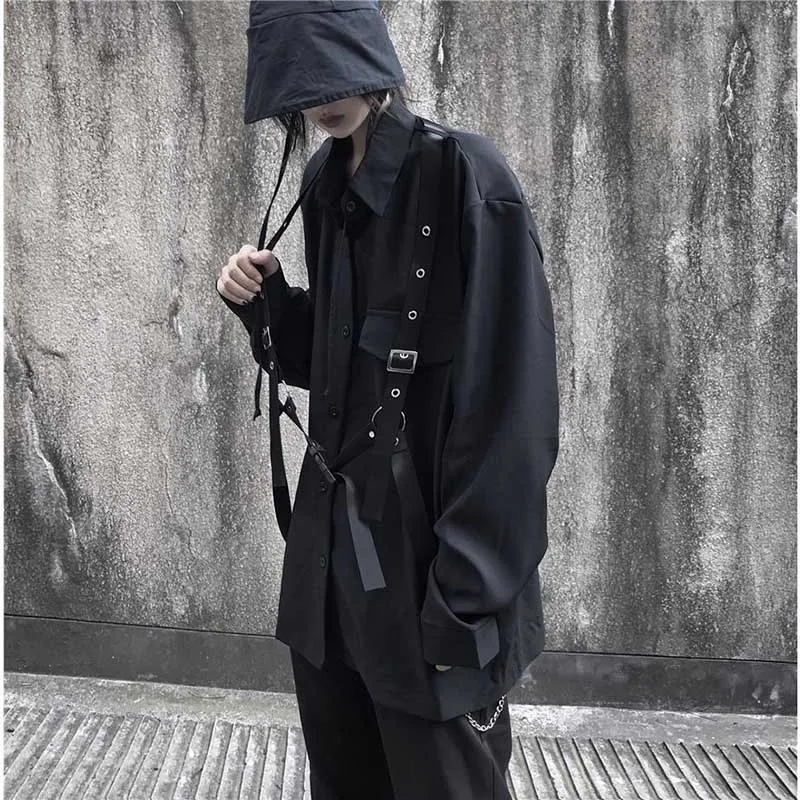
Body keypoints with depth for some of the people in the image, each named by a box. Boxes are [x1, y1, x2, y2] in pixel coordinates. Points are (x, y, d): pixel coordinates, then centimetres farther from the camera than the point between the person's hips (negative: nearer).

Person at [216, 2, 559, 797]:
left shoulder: (466, 179, -15)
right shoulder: (325, 185, 6)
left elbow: (510, 407, -18)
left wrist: (472, 596, -19)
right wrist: (266, 304, -4)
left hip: (429, 562, -7)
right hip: (334, 551, 7)